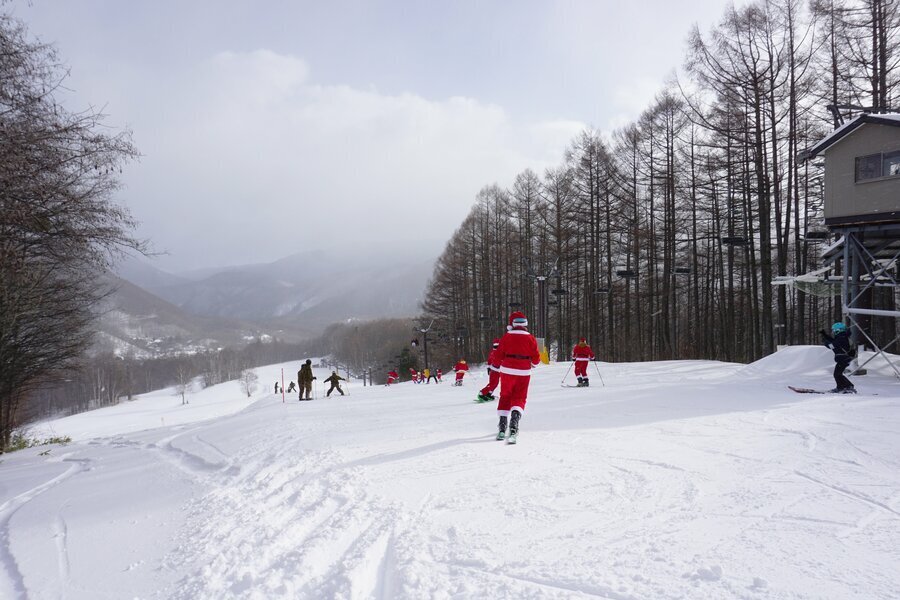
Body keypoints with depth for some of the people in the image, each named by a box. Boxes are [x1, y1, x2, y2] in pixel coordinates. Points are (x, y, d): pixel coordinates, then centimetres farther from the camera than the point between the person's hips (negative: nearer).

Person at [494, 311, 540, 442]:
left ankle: (502, 427, 12)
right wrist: (533, 364, 21)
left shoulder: (506, 336, -4)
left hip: (507, 370, 0)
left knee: (505, 397, 14)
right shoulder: (530, 338, -3)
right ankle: (514, 420, -20)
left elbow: (499, 355, -2)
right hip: (524, 372, 0)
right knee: (519, 398, 7)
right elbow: (536, 358, -1)